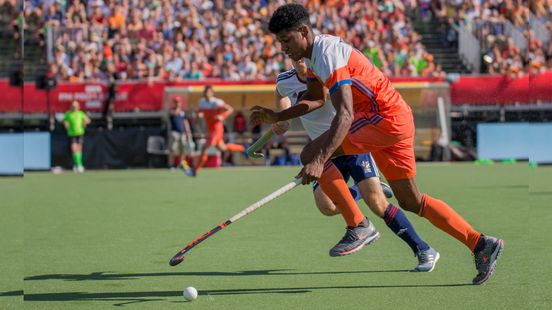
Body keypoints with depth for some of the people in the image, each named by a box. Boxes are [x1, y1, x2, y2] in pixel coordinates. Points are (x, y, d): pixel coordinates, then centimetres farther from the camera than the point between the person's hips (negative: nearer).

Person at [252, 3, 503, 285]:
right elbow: (315, 99, 25)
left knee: (310, 155, -15)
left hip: (386, 119, -11)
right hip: (396, 119, 11)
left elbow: (345, 114, -31)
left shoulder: (327, 53, -21)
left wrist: (319, 161, -40)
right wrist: (278, 117, 11)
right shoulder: (312, 53, 11)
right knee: (410, 201, 12)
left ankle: (358, 227, -7)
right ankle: (481, 244, 13)